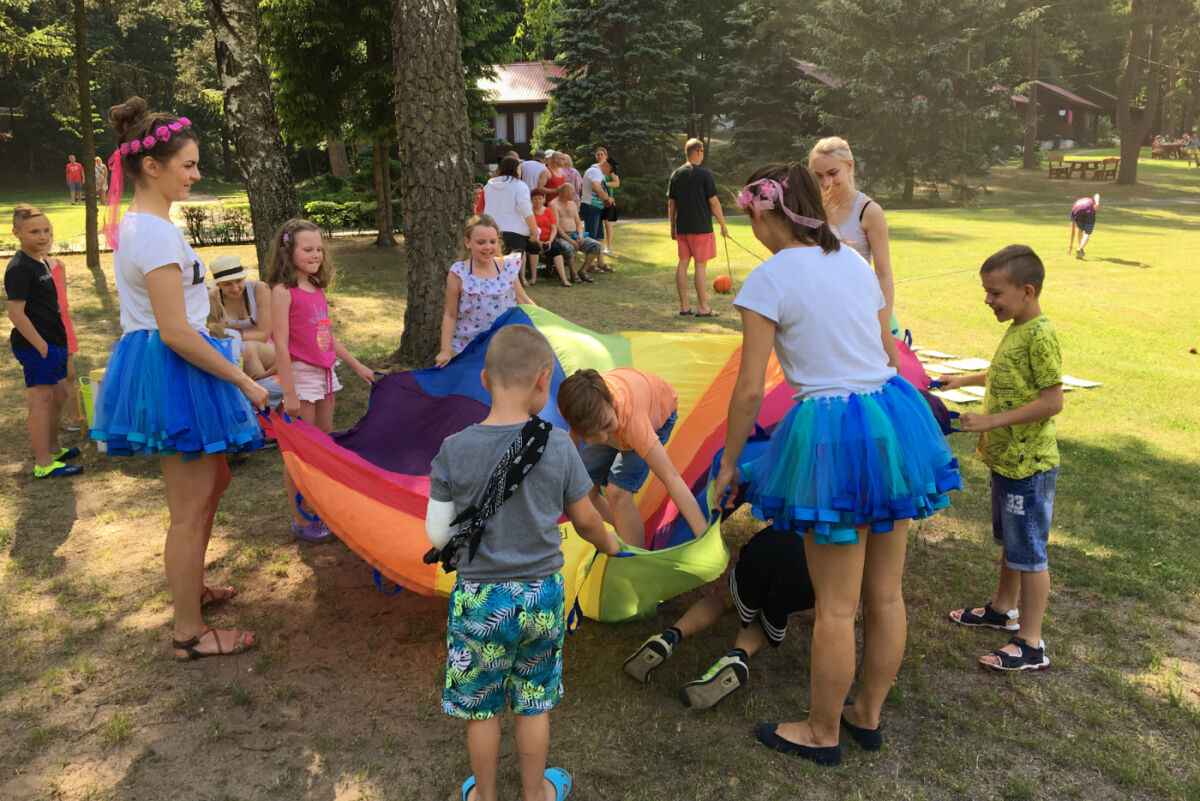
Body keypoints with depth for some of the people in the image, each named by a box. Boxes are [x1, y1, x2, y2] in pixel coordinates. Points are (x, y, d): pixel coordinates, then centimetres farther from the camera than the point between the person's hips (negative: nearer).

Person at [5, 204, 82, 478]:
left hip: (51, 342, 10)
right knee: (40, 401, -5)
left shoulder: (40, 262, 13)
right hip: (35, 346, -10)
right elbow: (16, 313, -21)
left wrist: (58, 344, 17)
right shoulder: (19, 268, -17)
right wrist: (41, 346, -21)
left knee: (57, 396, 20)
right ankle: (44, 464, 1)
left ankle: (52, 448, 36)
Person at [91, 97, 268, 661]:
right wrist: (245, 383, -18)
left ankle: (190, 588, 39)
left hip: (145, 361, 11)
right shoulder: (157, 232, -20)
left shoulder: (131, 223, 12)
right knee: (190, 510, 0)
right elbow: (176, 332, -24)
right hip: (173, 370, -11)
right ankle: (189, 634, 14)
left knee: (213, 480, 24)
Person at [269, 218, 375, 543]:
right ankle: (301, 521, 13)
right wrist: (289, 393, -19)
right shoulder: (283, 291, -13)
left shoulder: (317, 290, 10)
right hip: (300, 374, -8)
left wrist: (356, 365, 19)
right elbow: (281, 344, -17)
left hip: (324, 373, 8)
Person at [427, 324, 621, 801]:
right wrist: (609, 543, 20)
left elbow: (437, 534, -8)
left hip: (479, 599, -1)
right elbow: (584, 519, -1)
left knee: (481, 708, 19)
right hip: (543, 593, 1)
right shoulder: (558, 446, -13)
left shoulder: (454, 450, -14)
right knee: (534, 704, 20)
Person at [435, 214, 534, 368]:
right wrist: (446, 351, -8)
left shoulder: (508, 268, 1)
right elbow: (450, 315, -3)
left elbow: (523, 301, 12)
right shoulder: (458, 273, -7)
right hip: (466, 350, -2)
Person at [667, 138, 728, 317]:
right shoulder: (704, 174, -10)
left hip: (681, 228, 5)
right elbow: (714, 203, -10)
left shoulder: (676, 174, 6)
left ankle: (684, 306, 12)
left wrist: (673, 227, 18)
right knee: (700, 265, -1)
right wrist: (723, 225, -1)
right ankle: (702, 308, 3)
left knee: (683, 263, 8)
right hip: (701, 228, -5)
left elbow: (671, 203, 10)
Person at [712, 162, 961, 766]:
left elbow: (749, 388, -13)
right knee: (886, 593, 18)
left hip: (832, 433, -7)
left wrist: (728, 464, -1)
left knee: (836, 606, 7)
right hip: (894, 414, 8)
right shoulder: (855, 261, 10)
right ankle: (868, 715, 37)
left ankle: (822, 733, 26)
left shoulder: (769, 279, -11)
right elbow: (882, 347, 15)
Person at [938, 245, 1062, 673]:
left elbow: (1052, 401, -24)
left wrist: (992, 421, -24)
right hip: (1006, 459, 9)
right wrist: (965, 380, 22)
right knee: (1009, 542, 24)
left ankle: (1030, 644, 11)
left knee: (1028, 553, 1)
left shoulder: (1041, 336, -21)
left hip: (1028, 466, -9)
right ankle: (1003, 609, 41)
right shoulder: (1016, 330, 7)